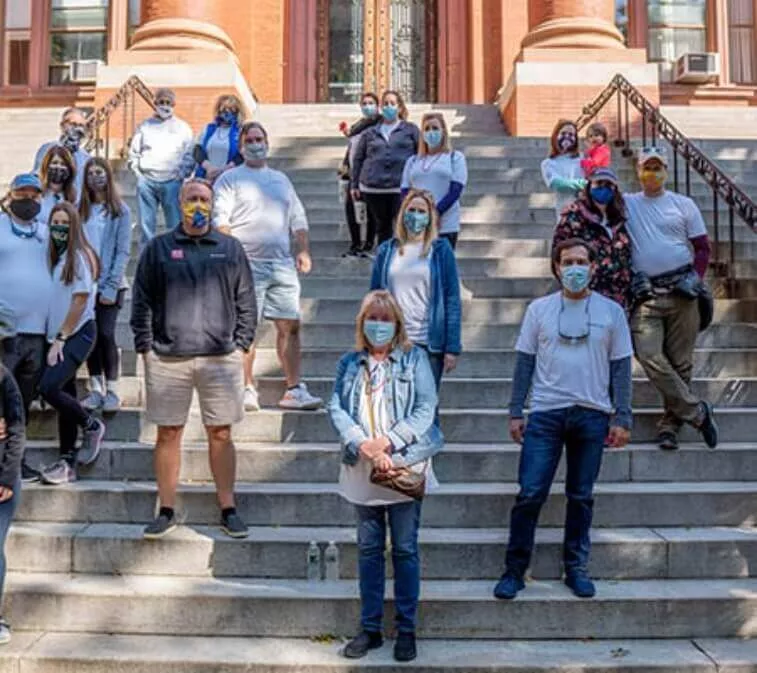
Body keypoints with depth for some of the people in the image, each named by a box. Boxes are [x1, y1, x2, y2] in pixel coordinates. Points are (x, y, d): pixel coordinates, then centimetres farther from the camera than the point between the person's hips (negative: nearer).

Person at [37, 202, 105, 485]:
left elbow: (80, 300, -13)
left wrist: (61, 338, -13)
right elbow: (55, 300, 16)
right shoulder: (56, 257, 13)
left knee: (48, 387, -20)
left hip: (79, 333, -8)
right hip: (60, 337, 8)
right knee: (64, 395, 7)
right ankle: (67, 463, 13)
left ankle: (91, 426, 3)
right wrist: (55, 338, 7)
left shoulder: (80, 255, -9)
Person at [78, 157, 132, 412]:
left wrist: (111, 286, -11)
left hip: (110, 284, -3)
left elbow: (123, 251, -5)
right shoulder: (79, 210, 9)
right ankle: (96, 389, 15)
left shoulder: (120, 211, -1)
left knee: (106, 335, -7)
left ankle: (112, 390, 5)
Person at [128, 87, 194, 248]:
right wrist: (139, 172, 2)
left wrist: (180, 175, -5)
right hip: (146, 182, 2)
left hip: (172, 182, -1)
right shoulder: (145, 126, 12)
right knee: (146, 224, 5)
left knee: (175, 224, -2)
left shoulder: (182, 128, 8)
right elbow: (133, 153, 12)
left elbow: (190, 156, 4)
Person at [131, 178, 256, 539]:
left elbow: (246, 301, 10)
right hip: (168, 358, 0)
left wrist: (241, 344, 2)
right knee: (168, 435, 6)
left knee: (221, 435, 4)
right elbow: (141, 300, 6)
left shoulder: (230, 249, 9)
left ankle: (228, 510, 15)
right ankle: (166, 511, 17)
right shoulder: (159, 248, 6)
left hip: (220, 358, 0)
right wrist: (145, 347, -1)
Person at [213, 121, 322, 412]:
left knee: (290, 326, 0)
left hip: (282, 264, 5)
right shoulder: (230, 179, 6)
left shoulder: (281, 180, 23)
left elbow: (298, 219, 23)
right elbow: (220, 221, -3)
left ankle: (294, 390, 4)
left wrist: (303, 250, 10)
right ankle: (247, 389, 6)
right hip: (247, 264, -4)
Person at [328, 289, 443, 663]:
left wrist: (387, 442, -15)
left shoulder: (414, 359, 2)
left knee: (405, 550, 4)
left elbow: (426, 409, -6)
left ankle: (406, 629, 15)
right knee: (368, 549, 10)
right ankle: (370, 628, 20)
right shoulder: (349, 363, 10)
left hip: (405, 467, -2)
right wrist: (364, 446, -14)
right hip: (362, 469, 3)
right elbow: (337, 409, 1)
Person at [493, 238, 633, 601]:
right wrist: (515, 411, 1)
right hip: (545, 413, 0)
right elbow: (525, 363, 6)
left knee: (581, 497, 9)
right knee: (530, 494, -3)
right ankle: (514, 569, 9)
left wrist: (622, 418, 0)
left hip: (592, 415, 1)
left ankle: (576, 568, 23)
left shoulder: (611, 311, 5)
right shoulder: (539, 309, 5)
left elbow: (620, 367, 5)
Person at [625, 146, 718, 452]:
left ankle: (670, 422, 14)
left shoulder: (683, 204, 10)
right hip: (646, 293, 0)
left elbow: (702, 246, 10)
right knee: (650, 357, -15)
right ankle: (697, 412, -3)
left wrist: (696, 277, -5)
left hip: (681, 291, 0)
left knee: (680, 361, 2)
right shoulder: (627, 204, 11)